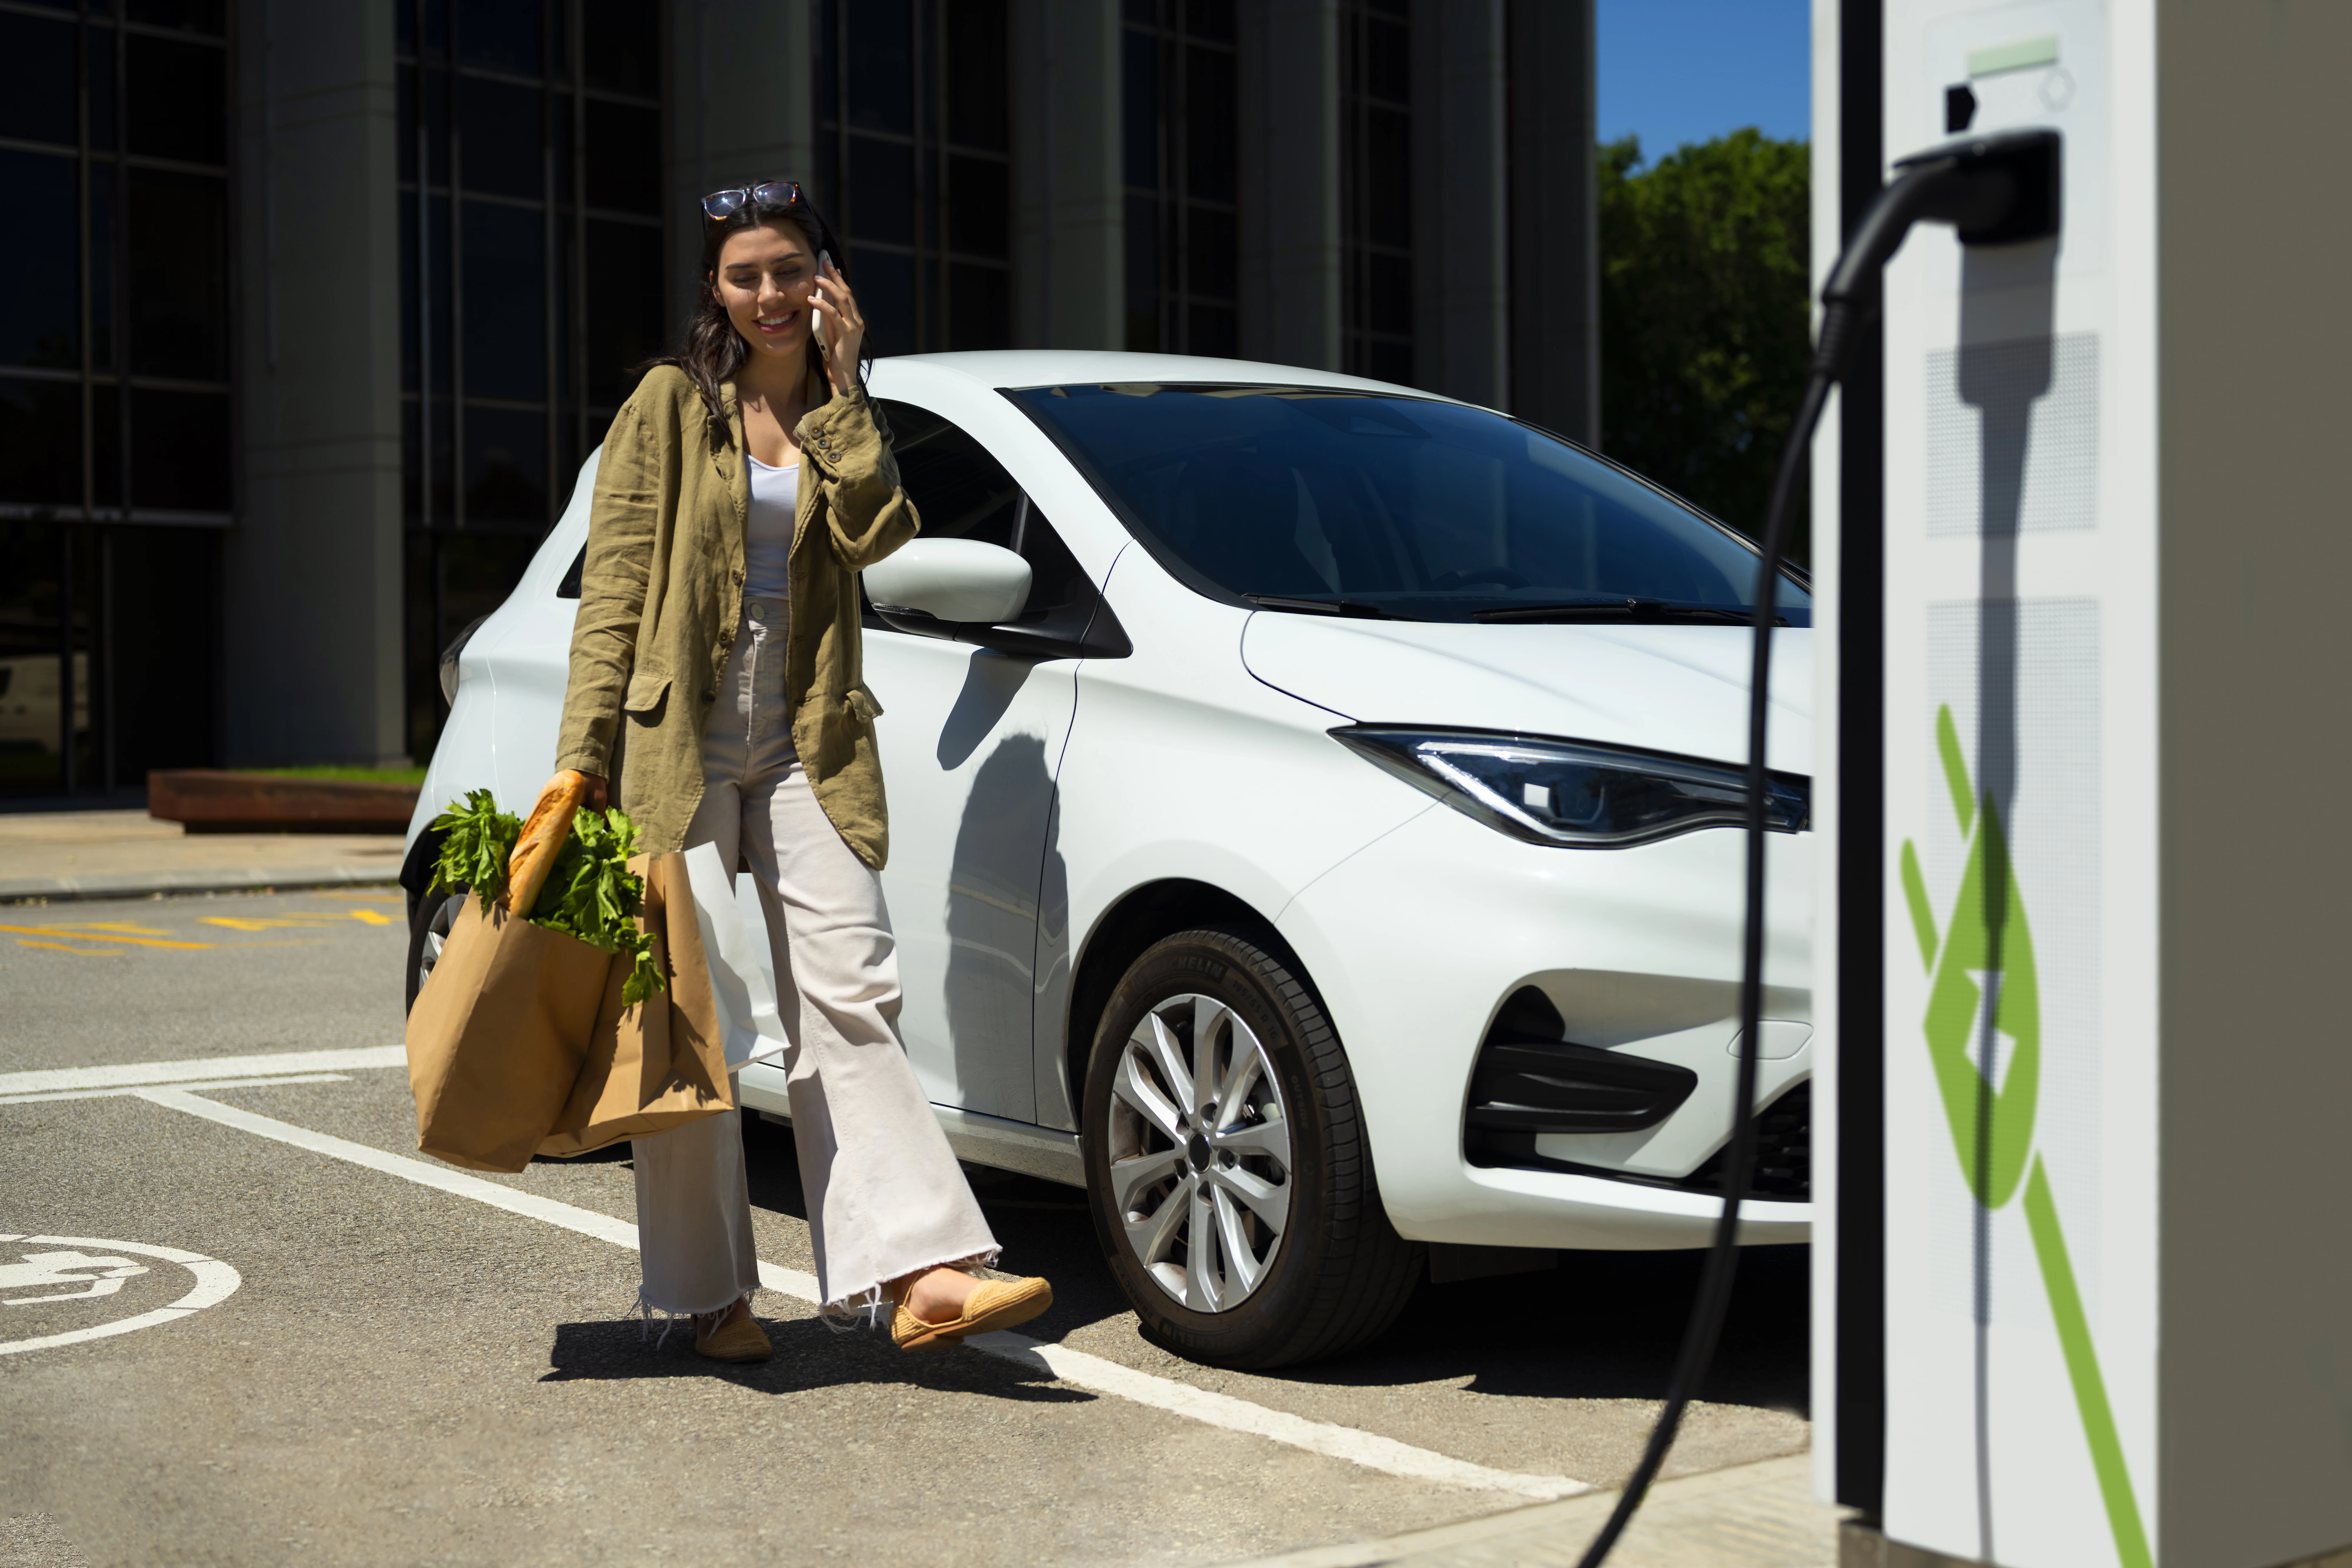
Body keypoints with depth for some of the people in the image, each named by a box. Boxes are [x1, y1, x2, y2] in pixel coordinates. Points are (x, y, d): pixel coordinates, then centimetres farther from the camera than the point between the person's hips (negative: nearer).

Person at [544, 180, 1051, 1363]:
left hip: (805, 743, 3)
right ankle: (706, 1291, 12)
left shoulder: (840, 419, 15)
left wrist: (840, 391, -7)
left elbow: (873, 534, -6)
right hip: (677, 736, -3)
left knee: (847, 993, -9)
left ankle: (918, 1273, -17)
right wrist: (582, 755, -9)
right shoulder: (670, 403, 3)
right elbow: (612, 585, -2)